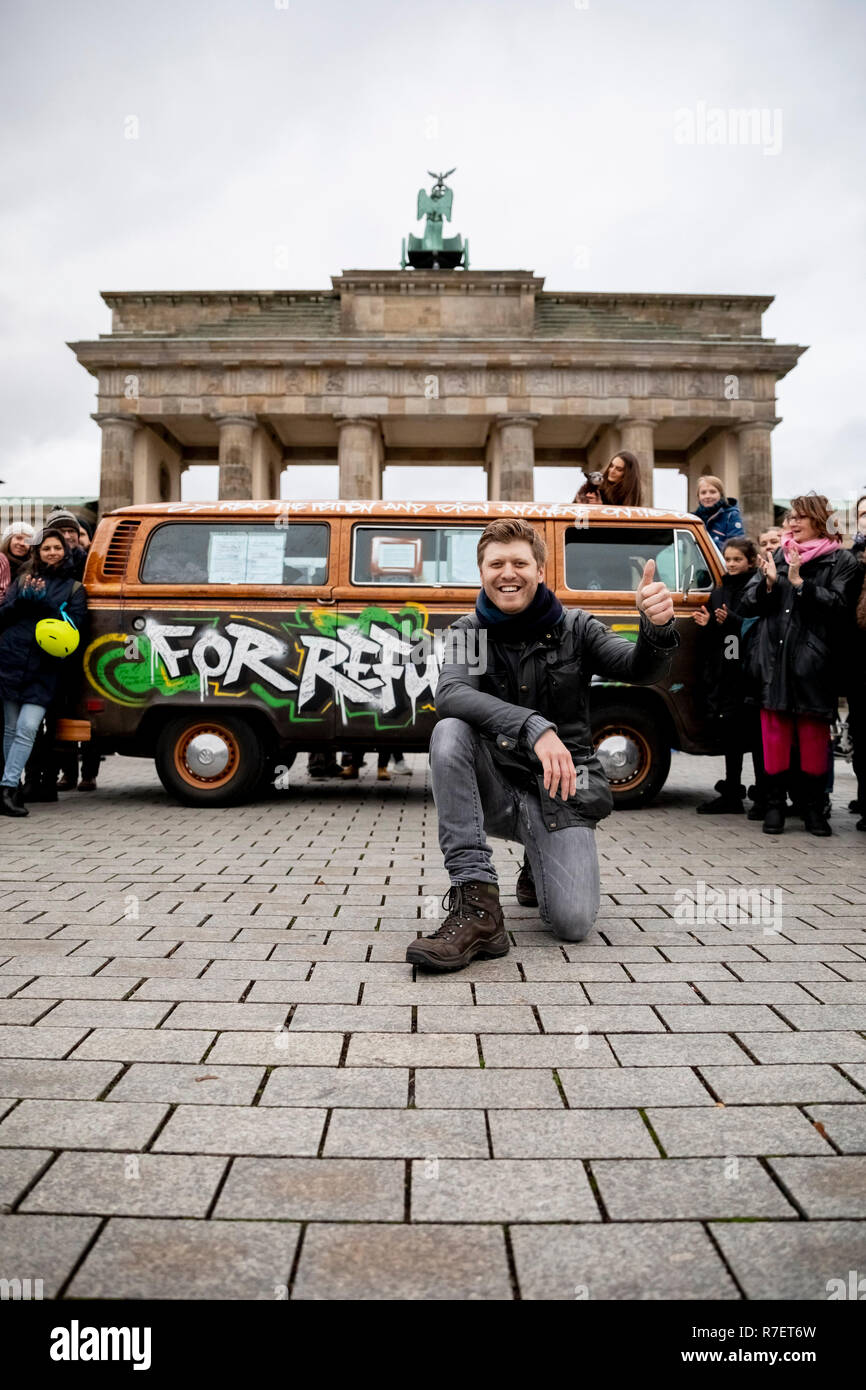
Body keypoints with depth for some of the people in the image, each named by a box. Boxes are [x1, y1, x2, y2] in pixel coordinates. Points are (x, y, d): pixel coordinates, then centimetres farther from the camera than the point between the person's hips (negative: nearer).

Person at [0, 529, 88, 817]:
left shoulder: (74, 587, 10)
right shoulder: (23, 579, 15)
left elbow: (75, 624, -2)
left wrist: (46, 603, -12)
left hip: (45, 667, -2)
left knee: (27, 728, -13)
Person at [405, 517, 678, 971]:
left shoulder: (574, 628, 3)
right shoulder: (467, 632, 1)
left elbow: (640, 668, -14)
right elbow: (450, 694, -21)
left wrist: (656, 629, -39)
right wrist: (533, 727, -36)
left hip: (559, 796, 0)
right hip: (494, 790, 1)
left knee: (573, 923, -21)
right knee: (449, 731, -30)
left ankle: (543, 867, 18)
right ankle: (476, 903, -31)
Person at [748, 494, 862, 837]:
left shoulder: (842, 562, 3)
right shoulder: (780, 555, 15)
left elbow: (838, 604, -10)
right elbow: (758, 606, 13)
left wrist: (799, 582, -16)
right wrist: (770, 583, -6)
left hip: (814, 661, -3)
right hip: (775, 657, 3)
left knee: (814, 732, 3)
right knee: (775, 730, 3)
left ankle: (814, 808, 13)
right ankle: (775, 804, 12)